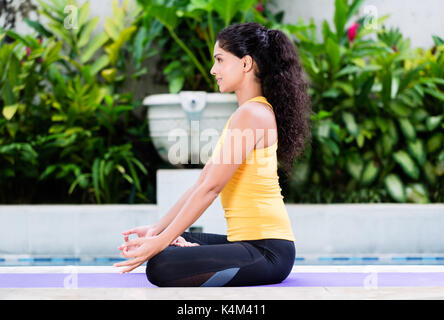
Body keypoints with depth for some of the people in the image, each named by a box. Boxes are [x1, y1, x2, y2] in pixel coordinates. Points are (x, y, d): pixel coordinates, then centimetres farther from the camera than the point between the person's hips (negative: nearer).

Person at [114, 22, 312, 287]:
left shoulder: (252, 114, -15)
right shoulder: (247, 113, 18)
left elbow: (211, 188, -19)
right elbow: (202, 182, 16)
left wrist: (161, 241, -17)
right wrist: (158, 230, 12)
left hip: (267, 251, -10)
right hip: (251, 242, 10)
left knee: (160, 266, -25)